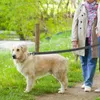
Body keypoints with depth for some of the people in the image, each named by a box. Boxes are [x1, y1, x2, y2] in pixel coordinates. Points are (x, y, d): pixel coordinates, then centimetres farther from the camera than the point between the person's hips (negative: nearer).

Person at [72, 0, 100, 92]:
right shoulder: (80, 8, 7)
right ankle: (86, 81, 18)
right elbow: (75, 24, 3)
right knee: (84, 62, 7)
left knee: (91, 61, -1)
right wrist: (74, 39, -5)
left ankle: (88, 83, 2)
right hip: (82, 39, 2)